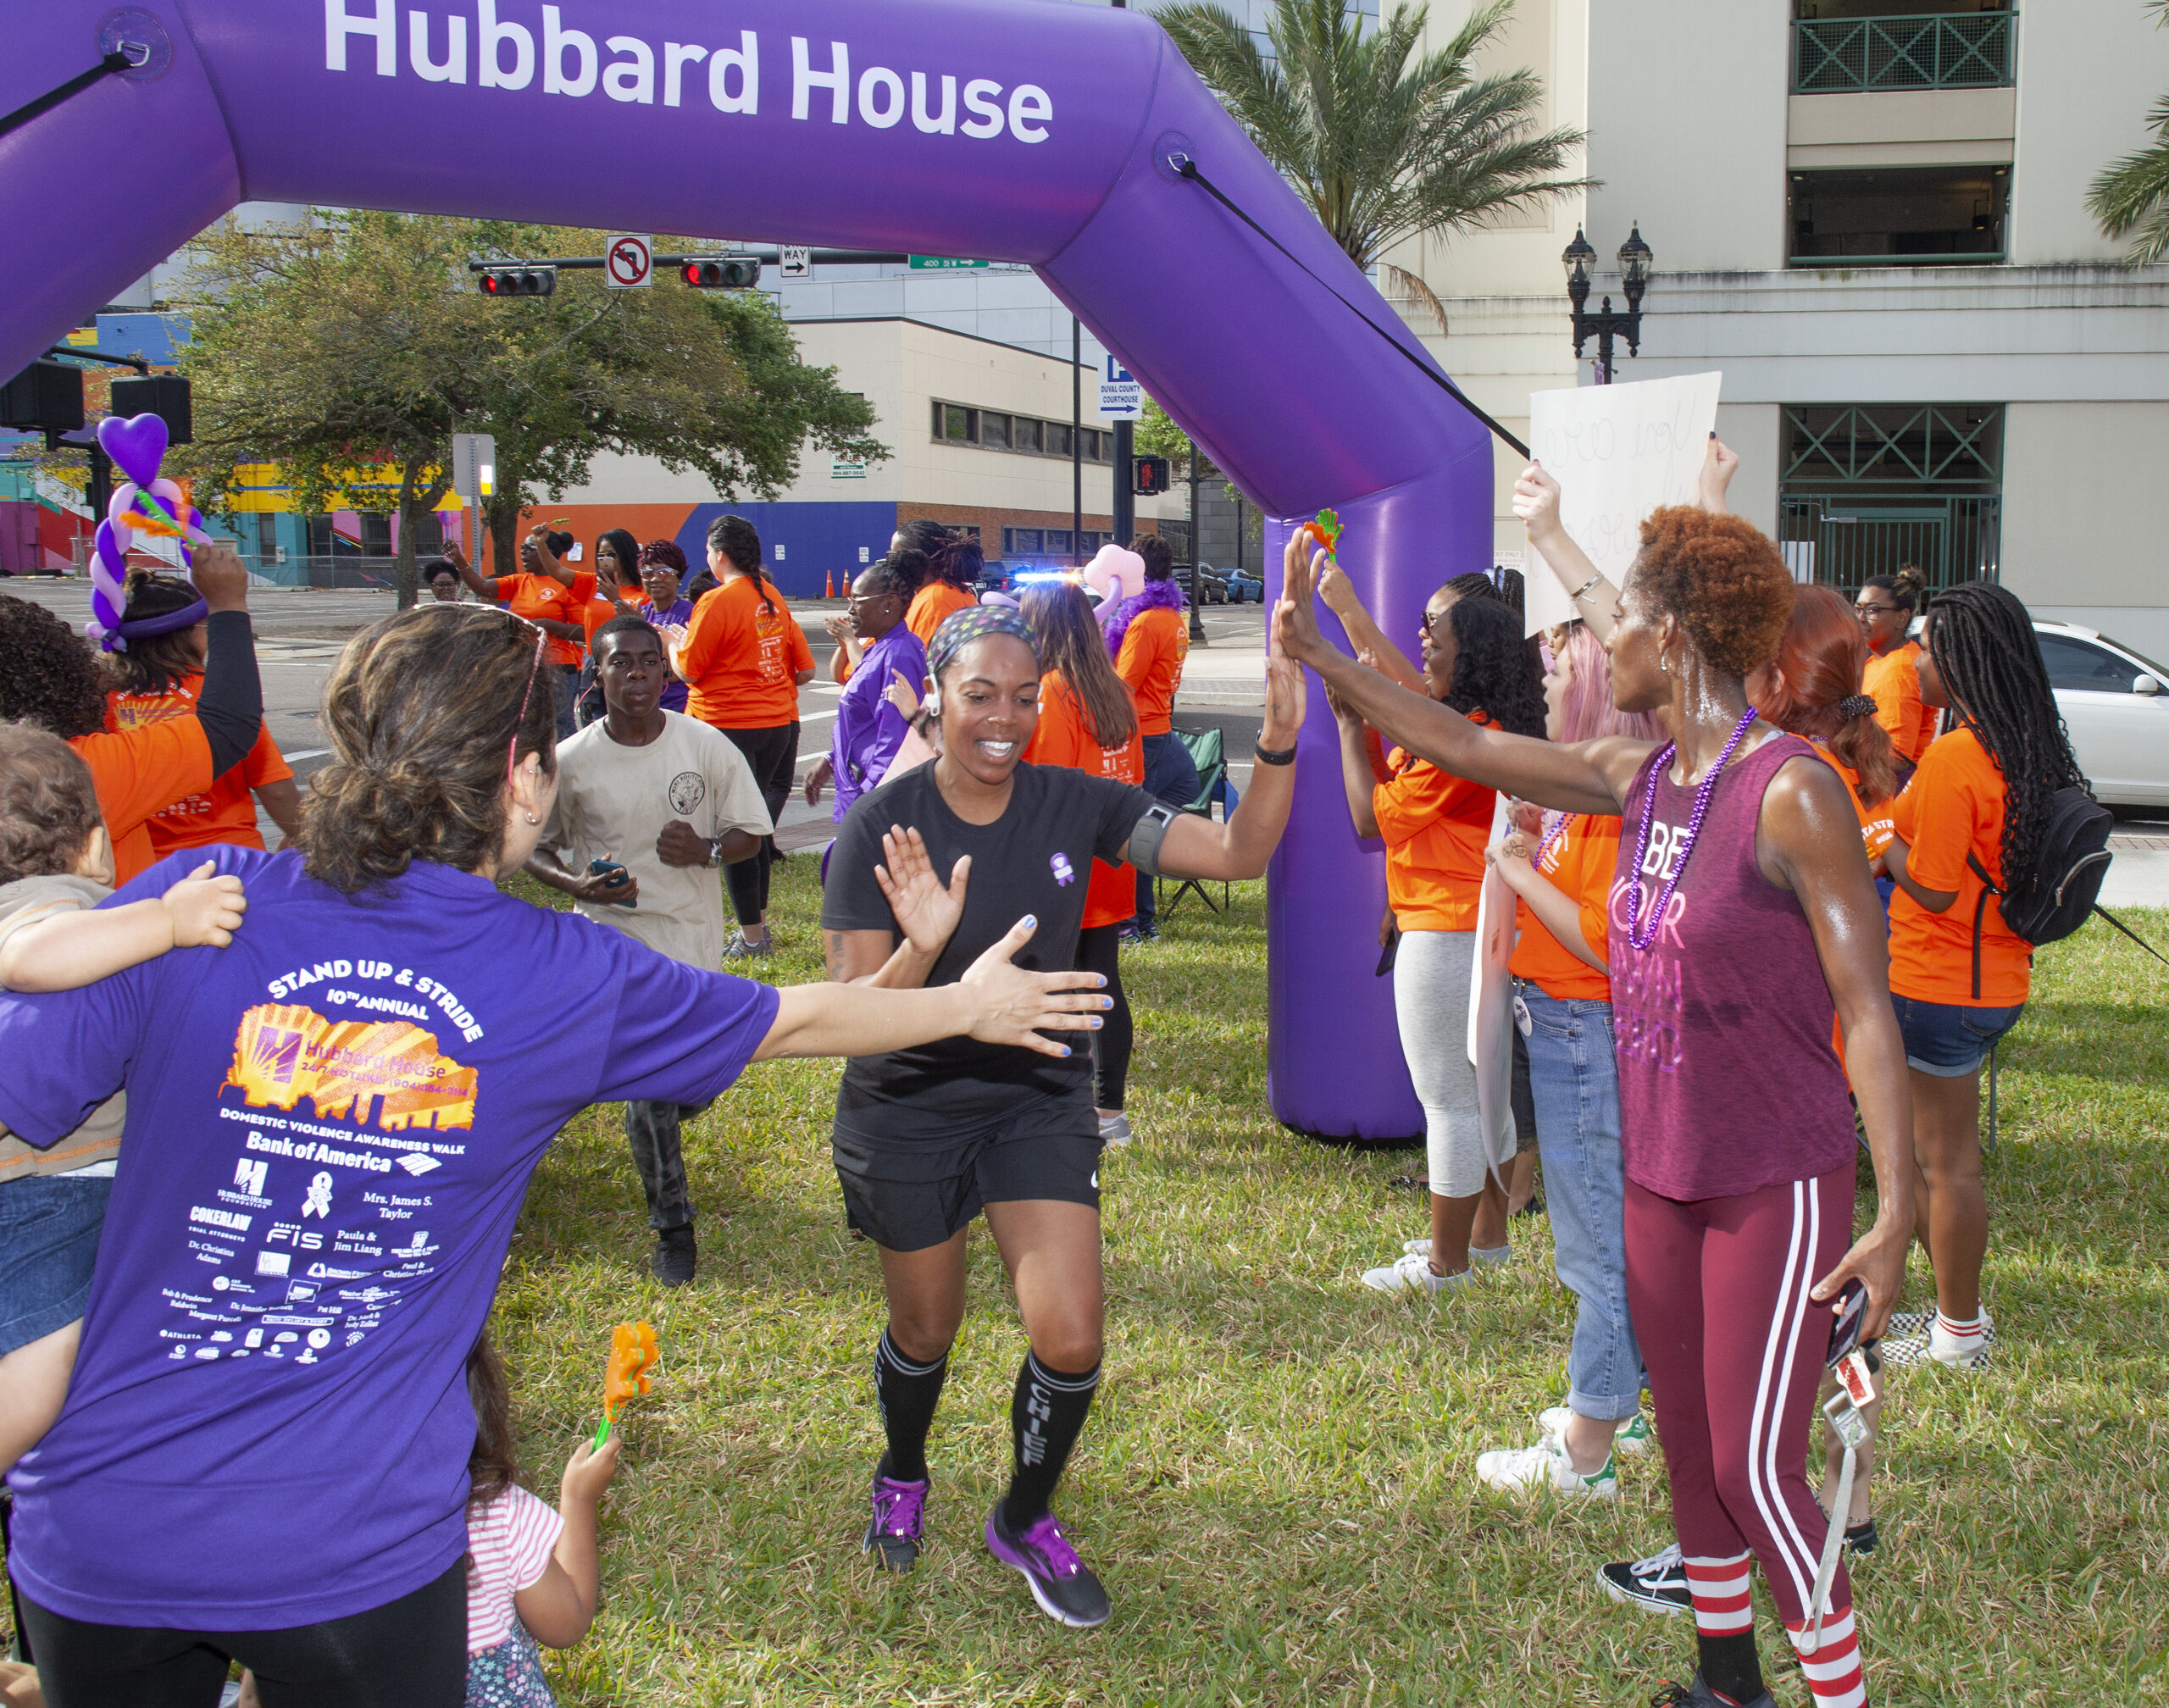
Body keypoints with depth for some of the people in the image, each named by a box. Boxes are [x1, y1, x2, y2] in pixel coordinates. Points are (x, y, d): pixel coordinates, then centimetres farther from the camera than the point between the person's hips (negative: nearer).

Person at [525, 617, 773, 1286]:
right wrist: (579, 884, -17)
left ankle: (653, 1119, 48)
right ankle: (672, 1231, 10)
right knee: (648, 1092, -7)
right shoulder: (571, 761, -8)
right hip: (617, 936, -2)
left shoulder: (707, 746, -6)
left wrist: (705, 850, -19)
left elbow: (751, 831, 2)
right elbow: (536, 849, 4)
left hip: (694, 935, 2)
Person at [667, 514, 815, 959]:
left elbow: (687, 670, -9)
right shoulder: (773, 598, 7)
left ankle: (751, 935, 5)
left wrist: (673, 642, 10)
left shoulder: (717, 602, -14)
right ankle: (758, 918, 26)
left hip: (727, 726, -7)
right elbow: (805, 669, 10)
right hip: (779, 723, 7)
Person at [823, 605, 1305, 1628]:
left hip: (1040, 1099, 2)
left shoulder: (1073, 805, -9)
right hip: (908, 1111, -2)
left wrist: (1279, 742, -28)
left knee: (1071, 1341, -7)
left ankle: (1026, 1521, 24)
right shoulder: (880, 832, -17)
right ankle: (902, 1480, 50)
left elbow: (1239, 854, -13)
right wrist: (922, 946, -40)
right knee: (926, 1330, 16)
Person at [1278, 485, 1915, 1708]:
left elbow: (1869, 1015, -19)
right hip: (1660, 1179, 8)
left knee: (1756, 1470, -5)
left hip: (1777, 1187, -8)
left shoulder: (1790, 792, -20)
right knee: (1690, 1447, 18)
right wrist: (1319, 652, 13)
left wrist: (1898, 1216, -21)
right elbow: (1464, 746, 12)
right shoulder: (1641, 779, 3)